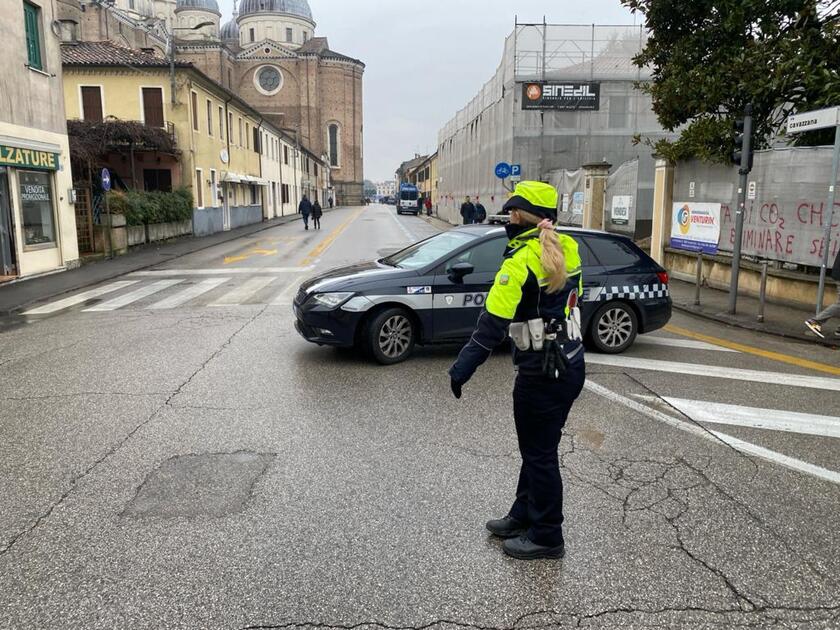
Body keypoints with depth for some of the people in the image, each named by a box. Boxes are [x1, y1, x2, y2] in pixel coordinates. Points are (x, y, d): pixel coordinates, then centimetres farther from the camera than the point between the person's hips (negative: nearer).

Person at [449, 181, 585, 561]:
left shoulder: (523, 259, -20)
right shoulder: (565, 250, 4)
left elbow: (493, 323, -24)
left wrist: (462, 369, -21)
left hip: (542, 373, -9)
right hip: (571, 365, 9)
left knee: (539, 455, 7)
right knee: (537, 447, 22)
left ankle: (547, 537, 23)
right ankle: (524, 516, 38)